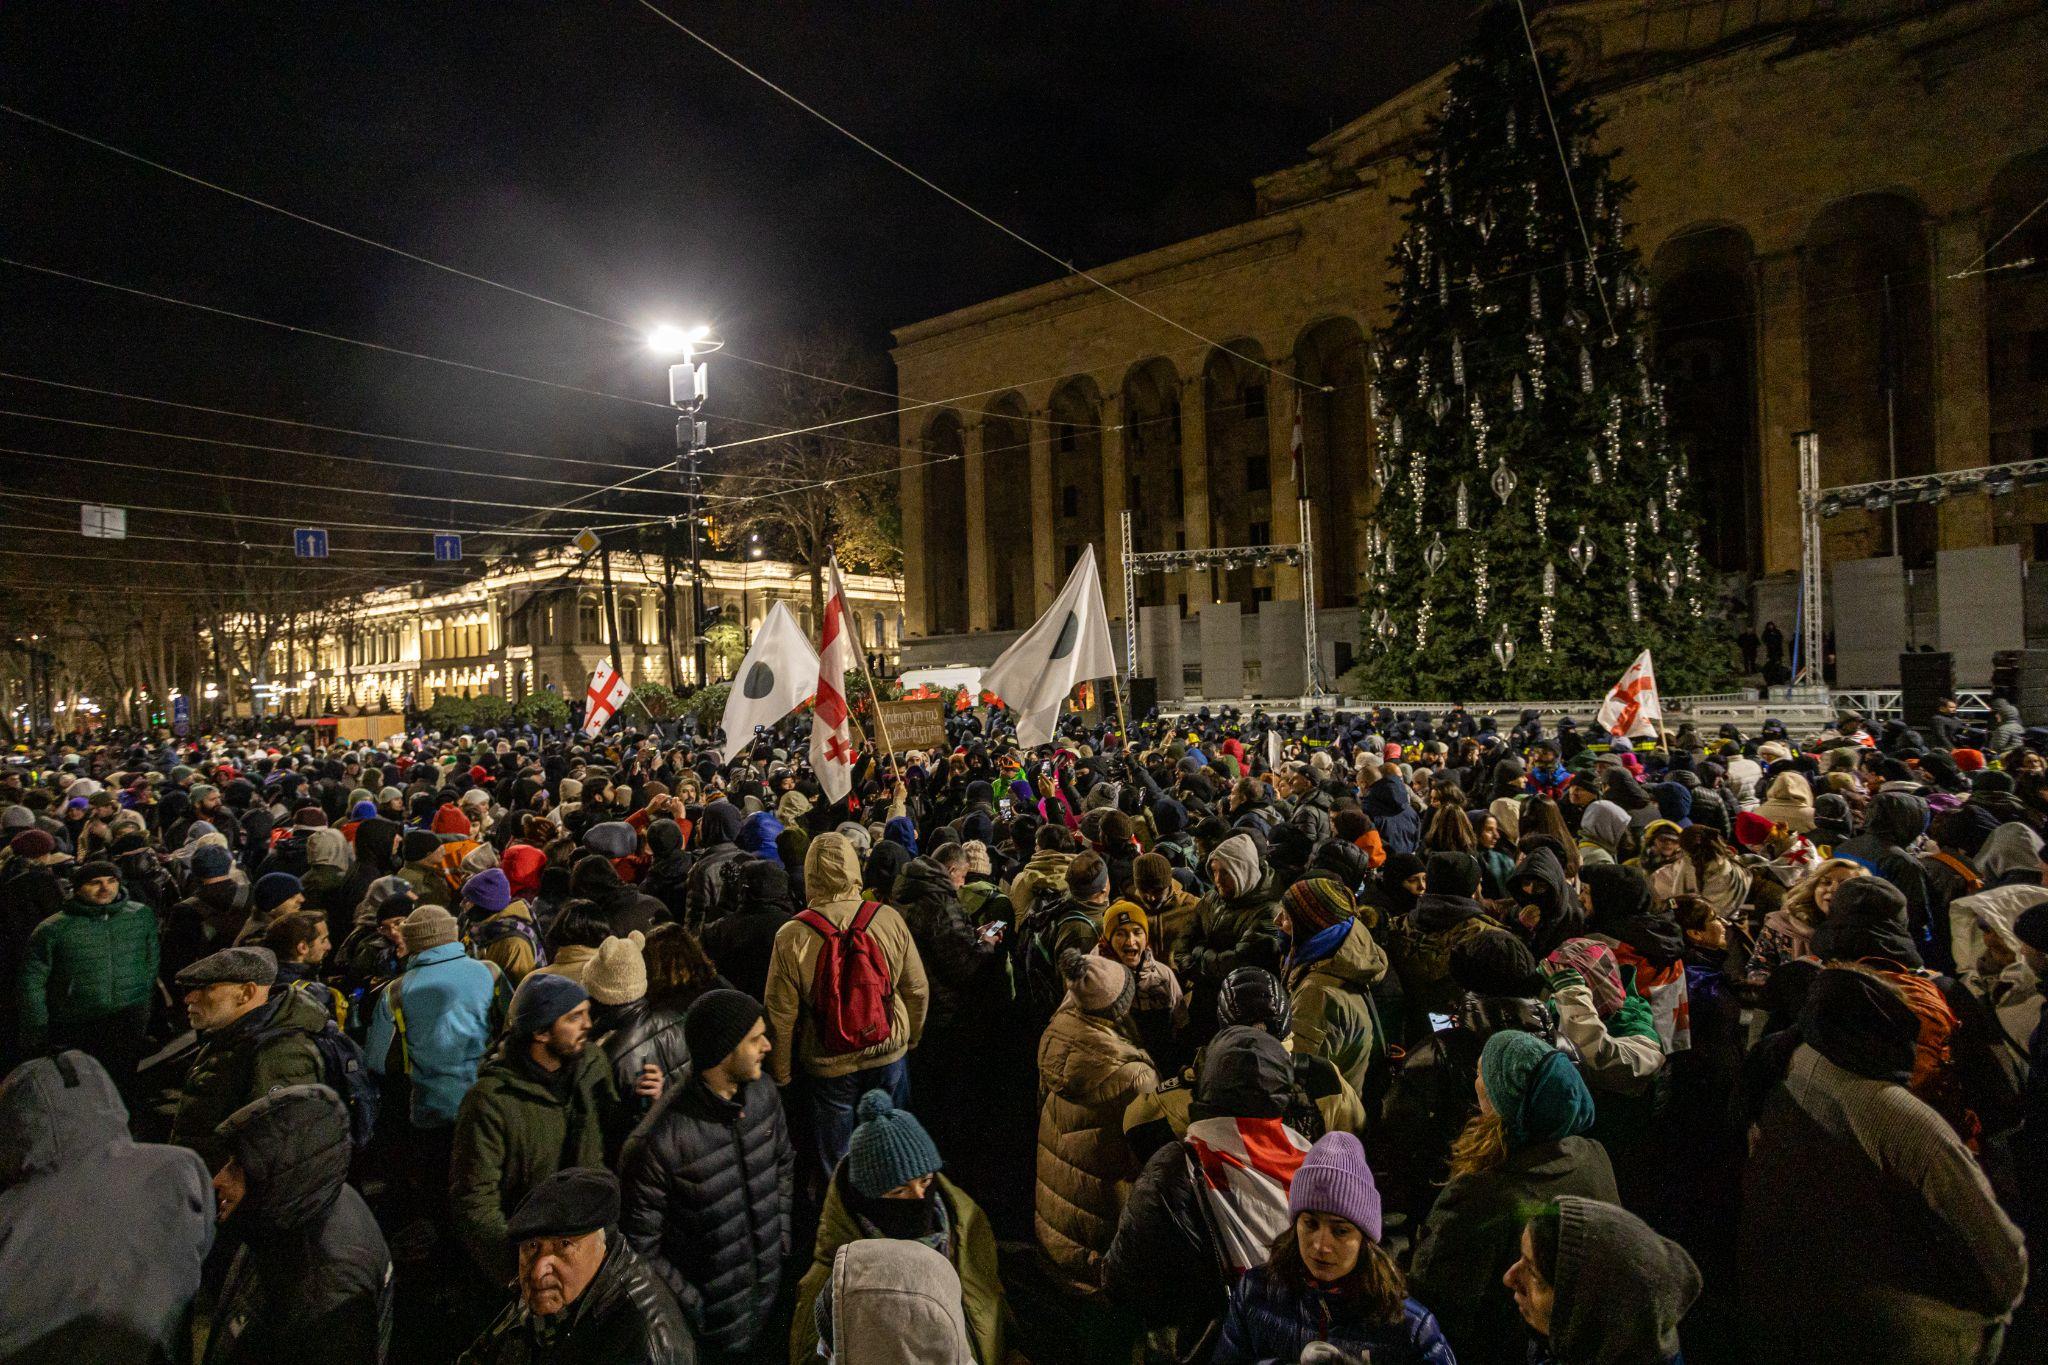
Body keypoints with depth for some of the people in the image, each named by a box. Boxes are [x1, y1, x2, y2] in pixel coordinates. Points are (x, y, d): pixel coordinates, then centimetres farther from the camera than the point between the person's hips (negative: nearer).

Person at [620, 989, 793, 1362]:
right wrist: (692, 1305, -13)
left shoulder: (763, 1090, -12)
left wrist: (782, 1235, 5)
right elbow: (639, 1243, -19)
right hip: (713, 1315, -5)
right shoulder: (658, 1142, -31)